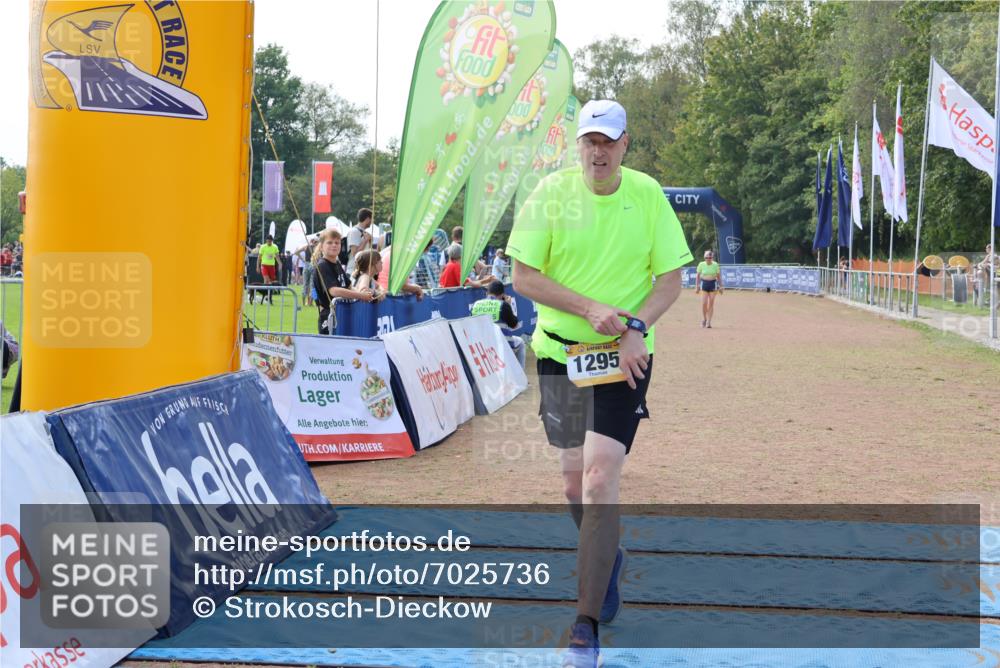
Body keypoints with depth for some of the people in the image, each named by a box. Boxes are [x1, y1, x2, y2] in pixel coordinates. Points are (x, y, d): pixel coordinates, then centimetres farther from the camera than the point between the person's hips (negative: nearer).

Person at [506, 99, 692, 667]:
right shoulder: (552, 193, -4)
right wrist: (590, 308, -17)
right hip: (559, 350, 2)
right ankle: (608, 559, 43)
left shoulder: (648, 194, -3)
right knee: (575, 478, 11)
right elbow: (523, 276, -6)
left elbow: (671, 278, 0)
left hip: (623, 356, -2)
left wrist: (636, 326, -16)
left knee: (601, 478, -14)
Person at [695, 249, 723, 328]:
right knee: (704, 303, -9)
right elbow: (698, 275, 5)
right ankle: (704, 319, 14)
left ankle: (709, 321, 4)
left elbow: (718, 276, 7)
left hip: (713, 284, 0)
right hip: (704, 284, 0)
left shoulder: (715, 265, -1)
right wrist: (697, 286, 1)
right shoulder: (701, 264, -2)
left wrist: (720, 286, 5)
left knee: (711, 304, -2)